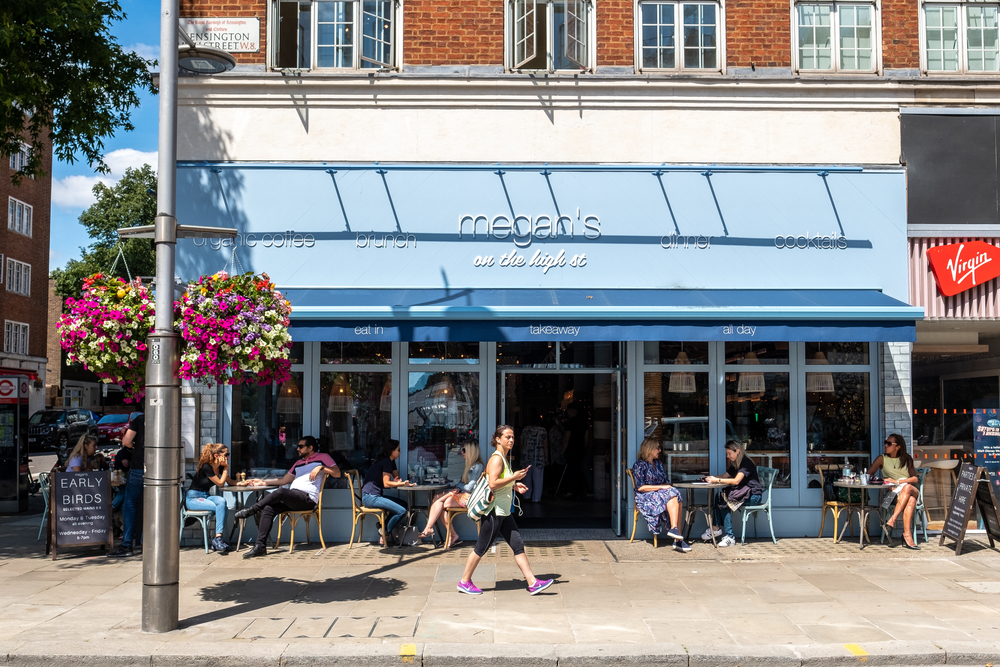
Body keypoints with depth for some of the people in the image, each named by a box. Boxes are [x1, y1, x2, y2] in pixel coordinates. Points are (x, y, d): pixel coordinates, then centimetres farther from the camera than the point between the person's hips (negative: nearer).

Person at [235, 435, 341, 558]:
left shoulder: (322, 457, 11)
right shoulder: (299, 463, 32)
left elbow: (337, 473, 0)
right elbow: (283, 481, 32)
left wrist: (321, 467, -14)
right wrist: (262, 482, 25)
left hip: (307, 498, -7)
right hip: (291, 498, 7)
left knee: (280, 492, -32)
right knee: (268, 508, -18)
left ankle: (251, 510, -16)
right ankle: (260, 546, -21)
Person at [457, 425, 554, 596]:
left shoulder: (505, 458, 15)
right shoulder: (496, 459, -16)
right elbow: (493, 484, -27)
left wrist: (515, 486, 10)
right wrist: (514, 477, -22)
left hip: (503, 513, 10)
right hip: (493, 512, -10)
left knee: (518, 545, 5)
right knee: (481, 548, 2)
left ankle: (532, 583, 5)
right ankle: (464, 582, 15)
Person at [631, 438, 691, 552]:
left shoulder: (659, 463, 22)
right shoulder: (640, 465, -1)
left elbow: (666, 482, 23)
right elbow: (640, 487, -10)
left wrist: (668, 487, -1)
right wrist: (660, 487, -15)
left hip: (661, 495, 6)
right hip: (646, 498, -6)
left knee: (678, 502, -27)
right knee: (673, 496, -32)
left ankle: (678, 540, -32)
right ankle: (674, 529, -39)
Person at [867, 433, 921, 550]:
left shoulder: (907, 459, 15)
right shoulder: (882, 459, 12)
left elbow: (915, 478, 6)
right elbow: (868, 475, 7)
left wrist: (898, 481, -9)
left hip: (911, 490, 1)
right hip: (892, 492, -1)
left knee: (907, 488, -39)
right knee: (910, 501, -36)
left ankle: (893, 518, -43)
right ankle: (907, 536, -43)